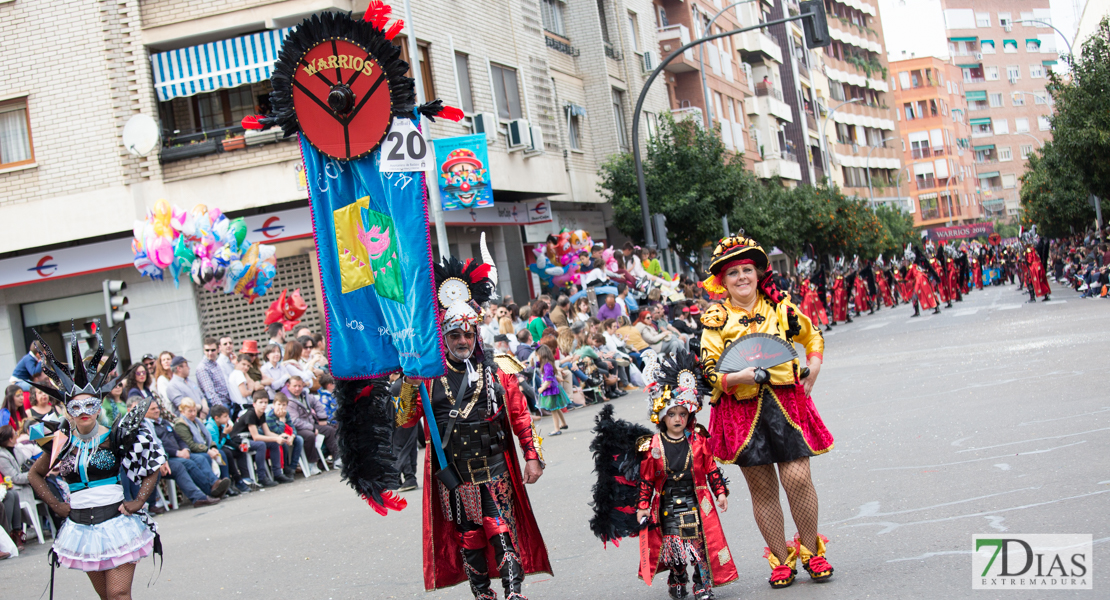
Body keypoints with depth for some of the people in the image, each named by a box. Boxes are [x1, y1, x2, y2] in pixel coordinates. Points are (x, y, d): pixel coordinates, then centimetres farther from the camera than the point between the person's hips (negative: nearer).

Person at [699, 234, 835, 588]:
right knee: (762, 488, 5)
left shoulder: (779, 307, 7)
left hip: (786, 402, 1)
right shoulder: (716, 319, 0)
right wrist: (739, 376, -23)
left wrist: (813, 367, 12)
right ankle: (781, 559, 19)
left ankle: (811, 551, 12)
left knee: (797, 477, -9)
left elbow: (813, 335, 25)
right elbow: (709, 368, -6)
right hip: (742, 409, -1)